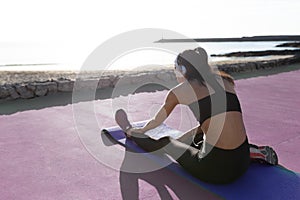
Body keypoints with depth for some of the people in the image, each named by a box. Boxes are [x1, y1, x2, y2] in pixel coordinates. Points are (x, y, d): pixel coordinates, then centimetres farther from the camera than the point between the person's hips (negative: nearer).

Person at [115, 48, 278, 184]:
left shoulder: (179, 91, 2)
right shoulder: (224, 81, 14)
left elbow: (156, 122, 20)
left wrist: (140, 130, 41)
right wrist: (181, 138, 36)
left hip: (217, 169, -5)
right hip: (242, 163, 6)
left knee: (163, 142, 16)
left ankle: (129, 131, 42)